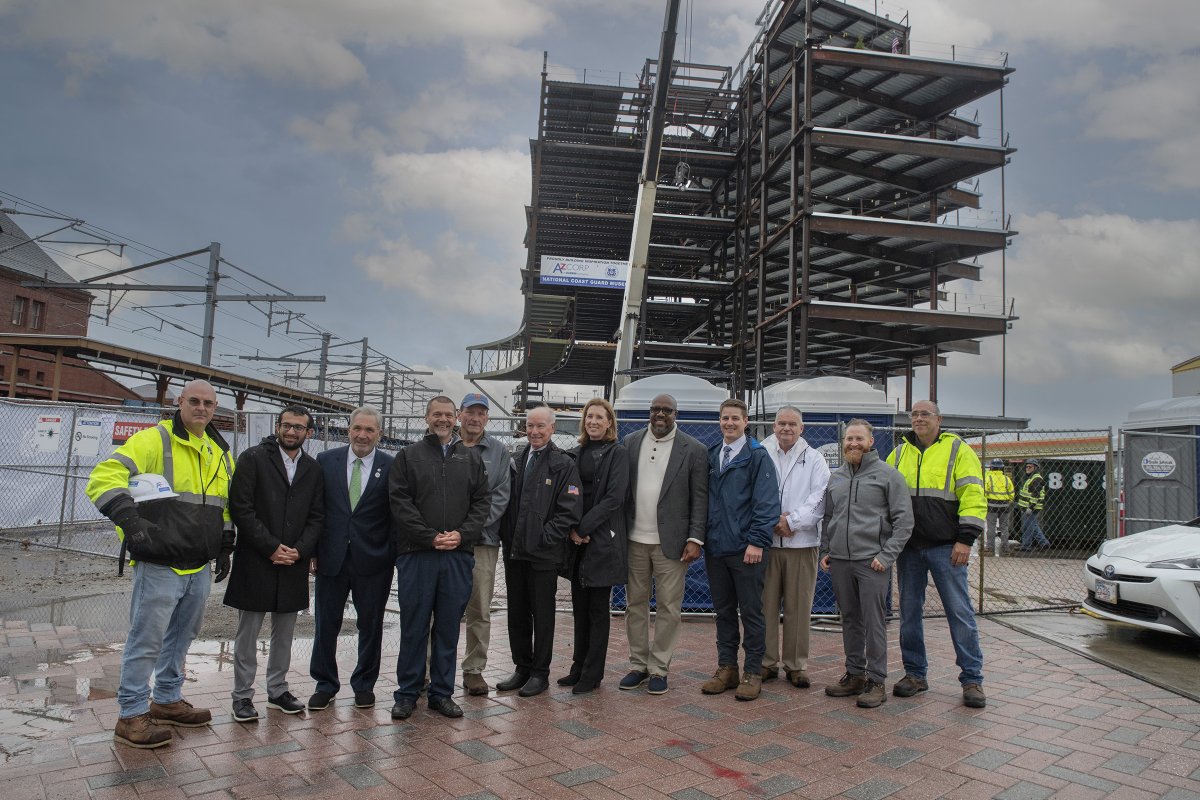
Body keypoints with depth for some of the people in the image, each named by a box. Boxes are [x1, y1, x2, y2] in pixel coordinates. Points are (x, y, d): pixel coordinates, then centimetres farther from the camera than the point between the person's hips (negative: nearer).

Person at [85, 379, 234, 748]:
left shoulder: (220, 452, 12)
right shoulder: (155, 440, -11)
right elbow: (104, 477, -21)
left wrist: (224, 548, 16)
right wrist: (130, 519, -34)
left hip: (200, 567, 7)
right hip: (160, 565, -7)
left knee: (182, 636, 18)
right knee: (147, 639, 0)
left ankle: (167, 700, 34)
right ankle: (132, 716, 15)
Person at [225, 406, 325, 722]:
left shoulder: (313, 468, 9)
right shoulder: (253, 458, -4)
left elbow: (316, 516, 8)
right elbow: (240, 508, -10)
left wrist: (299, 550, -7)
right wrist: (271, 547, -14)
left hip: (294, 562, 4)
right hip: (255, 562, -4)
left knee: (284, 633, 13)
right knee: (248, 631, 6)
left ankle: (278, 690, 25)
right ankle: (242, 695, 17)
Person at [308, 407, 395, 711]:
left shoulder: (391, 467, -4)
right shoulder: (326, 461, 2)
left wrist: (395, 558, -6)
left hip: (373, 561, -1)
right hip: (331, 558, 1)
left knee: (370, 625, 11)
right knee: (326, 624, 10)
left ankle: (364, 684, 28)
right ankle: (325, 684, 27)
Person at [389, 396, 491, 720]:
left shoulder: (472, 458, 11)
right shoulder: (409, 456, 4)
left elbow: (482, 501, 7)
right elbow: (399, 501, -4)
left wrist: (462, 534, -8)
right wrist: (430, 537, -12)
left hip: (459, 555, 2)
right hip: (417, 554, -2)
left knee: (448, 627, 9)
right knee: (414, 626, 5)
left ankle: (442, 692, 21)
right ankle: (407, 693, 19)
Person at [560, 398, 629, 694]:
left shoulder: (618, 454, -5)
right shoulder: (577, 453, 10)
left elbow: (614, 498, -13)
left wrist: (583, 527, -15)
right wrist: (571, 528, -6)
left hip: (603, 540, -5)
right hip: (577, 540, 5)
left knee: (598, 609, 3)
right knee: (580, 608, 12)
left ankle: (592, 674, 12)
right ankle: (579, 667, 23)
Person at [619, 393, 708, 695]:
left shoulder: (693, 450, -2)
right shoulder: (630, 443, 6)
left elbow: (700, 499, -3)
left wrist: (695, 539, -9)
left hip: (671, 542, -3)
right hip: (634, 539, 3)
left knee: (668, 608, 3)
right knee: (635, 604, 10)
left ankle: (659, 668, 16)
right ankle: (638, 664, 23)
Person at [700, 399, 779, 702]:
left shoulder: (757, 456, -5)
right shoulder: (710, 455, 11)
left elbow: (767, 502, -11)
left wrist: (757, 541, -17)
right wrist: (700, 536, 8)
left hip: (746, 550, -5)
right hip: (715, 548, 5)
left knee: (751, 612, 4)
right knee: (723, 611, 13)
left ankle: (753, 672, 14)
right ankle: (726, 668, 23)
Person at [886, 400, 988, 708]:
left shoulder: (958, 450, 0)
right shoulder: (899, 453, 12)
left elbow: (973, 495, -7)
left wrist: (965, 539, -14)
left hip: (945, 547, -4)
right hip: (908, 547, 4)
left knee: (959, 611, -1)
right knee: (910, 612, 9)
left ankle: (972, 679, 10)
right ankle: (915, 674, 20)